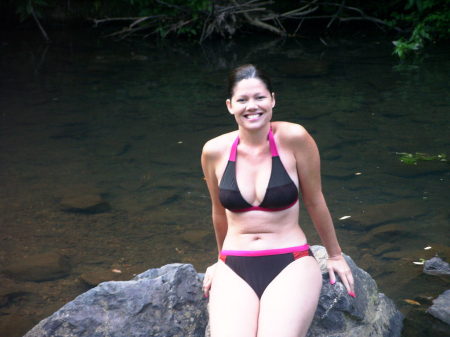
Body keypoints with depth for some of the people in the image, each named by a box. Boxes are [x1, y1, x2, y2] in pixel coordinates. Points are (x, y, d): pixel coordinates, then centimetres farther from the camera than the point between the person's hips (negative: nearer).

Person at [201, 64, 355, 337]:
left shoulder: (294, 138, -9)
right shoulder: (215, 151, -1)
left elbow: (314, 201, 3)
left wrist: (335, 255, 14)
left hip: (291, 264, -2)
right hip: (234, 269, 2)